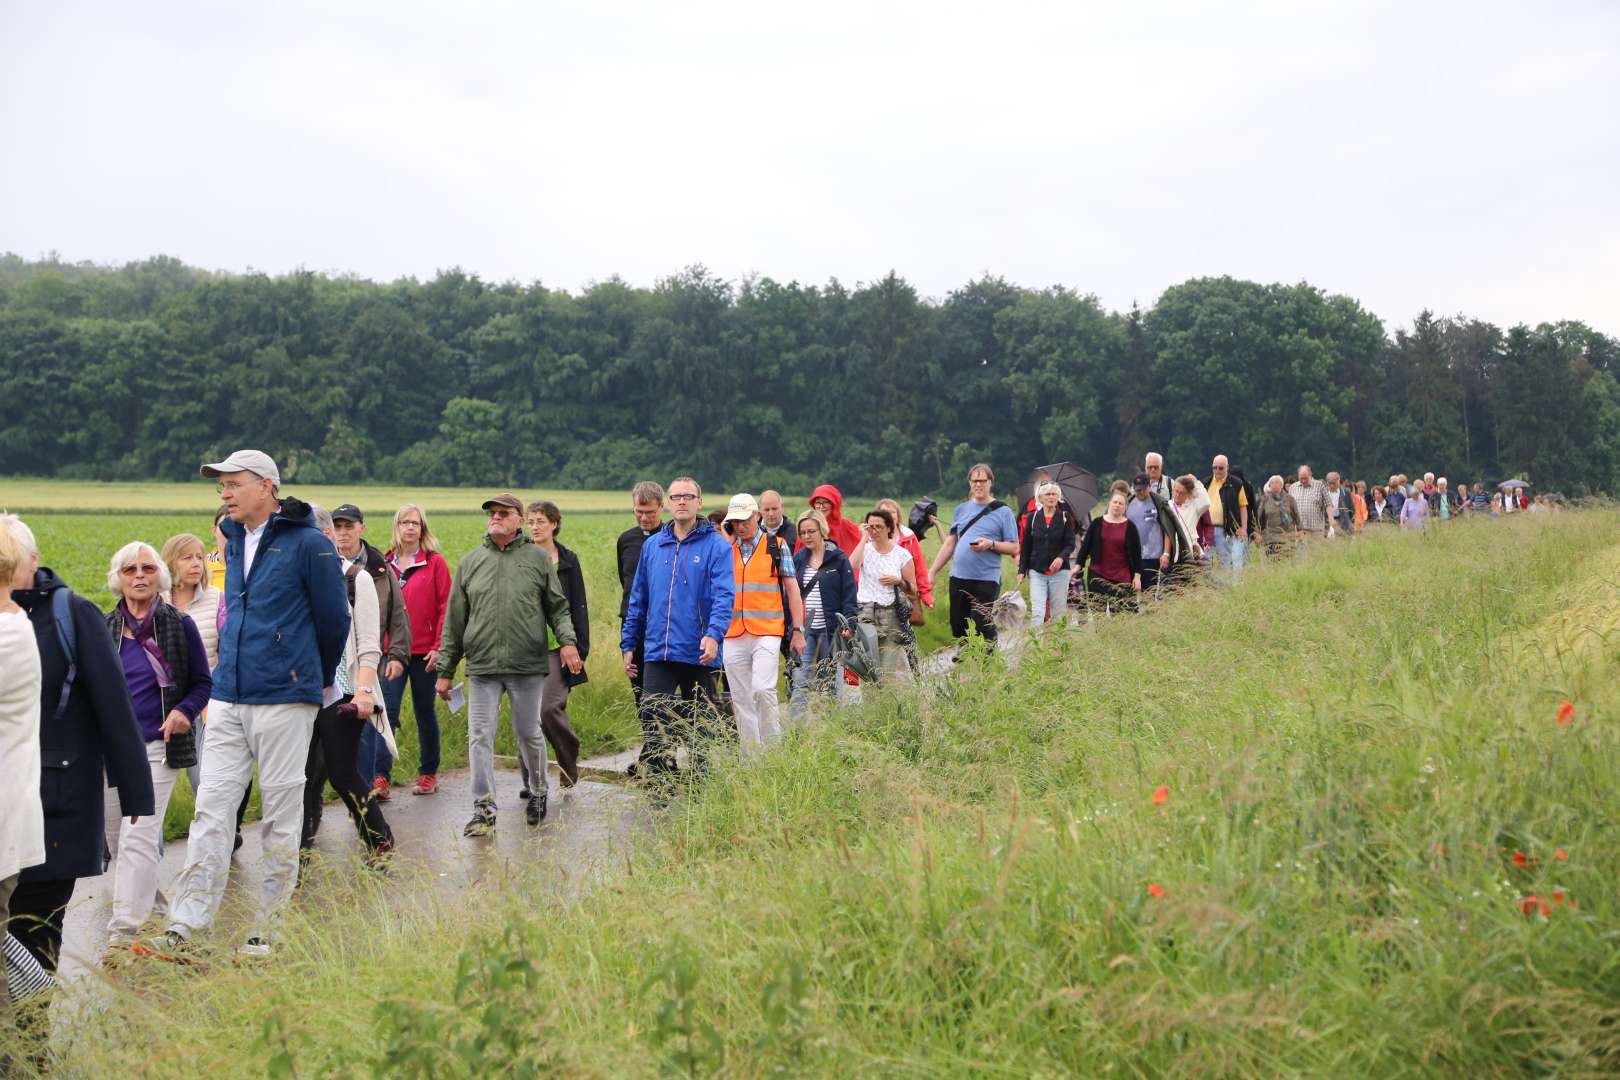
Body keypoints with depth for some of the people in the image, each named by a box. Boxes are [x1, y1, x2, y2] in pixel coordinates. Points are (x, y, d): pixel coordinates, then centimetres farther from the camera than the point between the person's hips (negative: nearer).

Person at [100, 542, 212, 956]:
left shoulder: (180, 625, -1)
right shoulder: (105, 627, 6)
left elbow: (203, 682, 5)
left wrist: (184, 711, -13)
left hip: (157, 746, -4)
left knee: (139, 836, -13)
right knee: (116, 835, 11)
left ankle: (124, 929, -14)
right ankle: (149, 898, 32)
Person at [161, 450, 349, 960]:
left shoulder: (308, 545, -8)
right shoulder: (234, 541, 13)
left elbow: (335, 620, -1)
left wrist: (319, 679, 12)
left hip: (285, 699, -6)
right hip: (228, 698, 6)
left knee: (280, 815, 3)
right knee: (212, 808, 1)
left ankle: (266, 931, 10)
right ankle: (185, 926, 1)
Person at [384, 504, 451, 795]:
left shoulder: (435, 563, -1)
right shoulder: (384, 564, 8)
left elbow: (446, 607, -4)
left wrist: (438, 647, -10)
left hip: (424, 652, -2)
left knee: (425, 713, 9)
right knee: (387, 711, -8)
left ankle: (428, 774, 22)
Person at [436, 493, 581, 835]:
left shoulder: (538, 559, 5)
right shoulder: (469, 562, 10)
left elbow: (558, 607, 7)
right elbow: (455, 621, 12)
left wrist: (567, 640, -12)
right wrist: (445, 670, 11)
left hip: (528, 665, -1)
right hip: (482, 666, 2)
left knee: (528, 733, 8)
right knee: (480, 737, -3)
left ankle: (538, 792, 30)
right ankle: (483, 808, 1)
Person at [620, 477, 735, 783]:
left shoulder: (717, 545, -3)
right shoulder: (652, 545, 11)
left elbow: (724, 596, -13)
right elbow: (638, 599, 16)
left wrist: (714, 634, -29)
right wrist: (628, 643, 14)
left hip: (699, 653, -3)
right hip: (657, 652, 3)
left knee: (700, 723, 9)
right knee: (653, 717, -7)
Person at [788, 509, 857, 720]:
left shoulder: (839, 560, -2)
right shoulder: (798, 560, 10)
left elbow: (849, 595, -4)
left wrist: (849, 623, -15)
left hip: (831, 630, -3)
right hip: (804, 630, 3)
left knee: (830, 682, 6)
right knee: (801, 683, -7)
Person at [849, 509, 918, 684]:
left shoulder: (902, 554, 6)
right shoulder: (865, 548, 7)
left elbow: (913, 591, 10)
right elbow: (852, 566, -18)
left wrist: (899, 581, -9)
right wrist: (864, 539, -10)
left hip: (891, 615, 0)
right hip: (865, 612, 0)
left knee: (893, 665, -7)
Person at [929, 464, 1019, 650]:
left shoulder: (1002, 512, 0)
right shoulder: (961, 509, 14)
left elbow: (1014, 548, -2)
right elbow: (949, 544, 17)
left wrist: (991, 544, -18)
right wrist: (932, 572, 12)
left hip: (986, 580, -5)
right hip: (958, 577, 5)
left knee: (983, 627, -9)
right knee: (957, 627, 9)